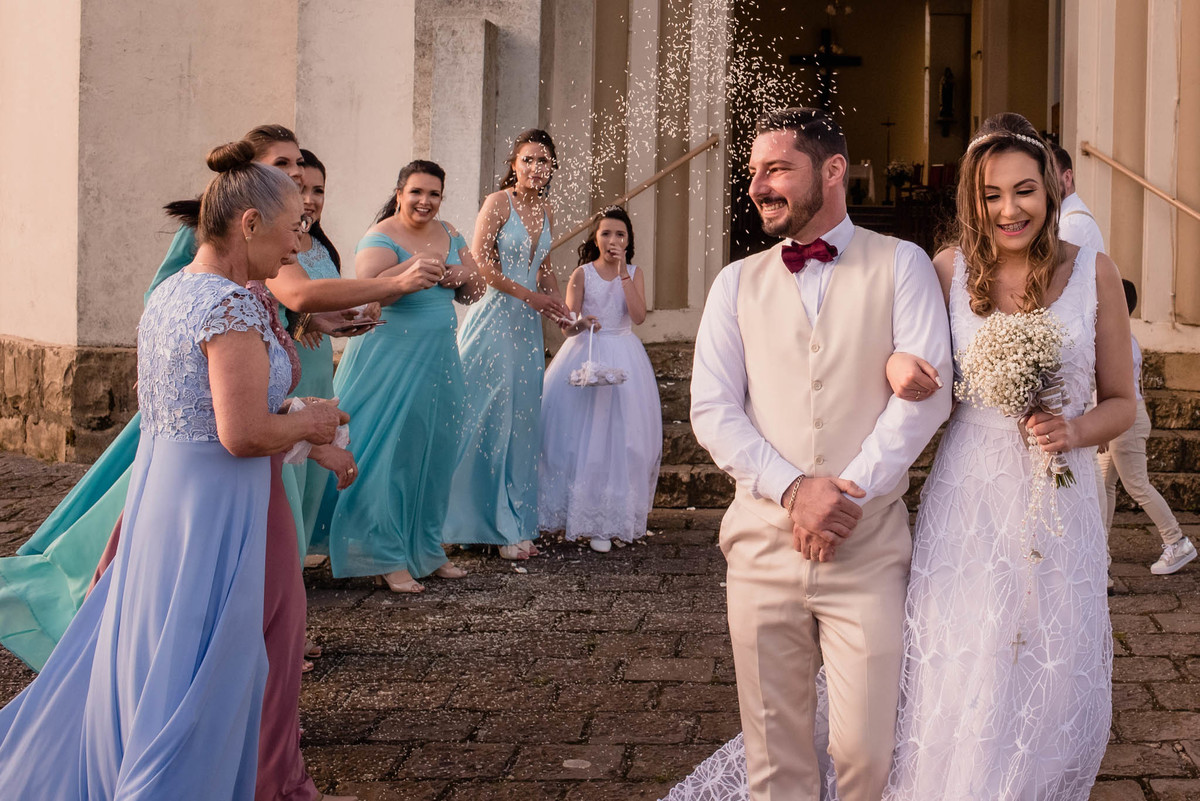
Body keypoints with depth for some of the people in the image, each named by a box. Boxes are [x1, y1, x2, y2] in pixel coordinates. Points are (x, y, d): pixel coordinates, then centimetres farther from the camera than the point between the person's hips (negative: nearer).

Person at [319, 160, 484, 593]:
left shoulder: (448, 235, 11)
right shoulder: (381, 239, -12)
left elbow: (474, 292, 18)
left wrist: (462, 276, -5)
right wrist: (406, 274, -47)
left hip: (439, 361, 7)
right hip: (391, 359, -7)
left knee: (434, 454, 11)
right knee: (390, 454, -4)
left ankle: (426, 550, 24)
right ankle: (387, 559, 6)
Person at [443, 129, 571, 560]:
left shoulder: (546, 212, 14)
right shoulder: (498, 202, -7)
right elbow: (481, 263, -12)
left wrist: (561, 308, 10)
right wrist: (529, 296, -12)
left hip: (527, 325, 7)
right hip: (493, 319, -7)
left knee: (522, 422, 7)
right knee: (487, 420, -6)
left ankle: (515, 524, 14)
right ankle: (487, 522, 1)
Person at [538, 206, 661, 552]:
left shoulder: (634, 274, 7)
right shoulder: (582, 274, 1)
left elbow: (639, 316, -10)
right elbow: (568, 327, -5)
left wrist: (623, 274, -13)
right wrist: (579, 323, -28)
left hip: (624, 359, 2)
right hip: (586, 355, -2)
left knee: (620, 437, -1)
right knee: (581, 437, -5)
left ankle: (609, 518, 10)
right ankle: (583, 512, 5)